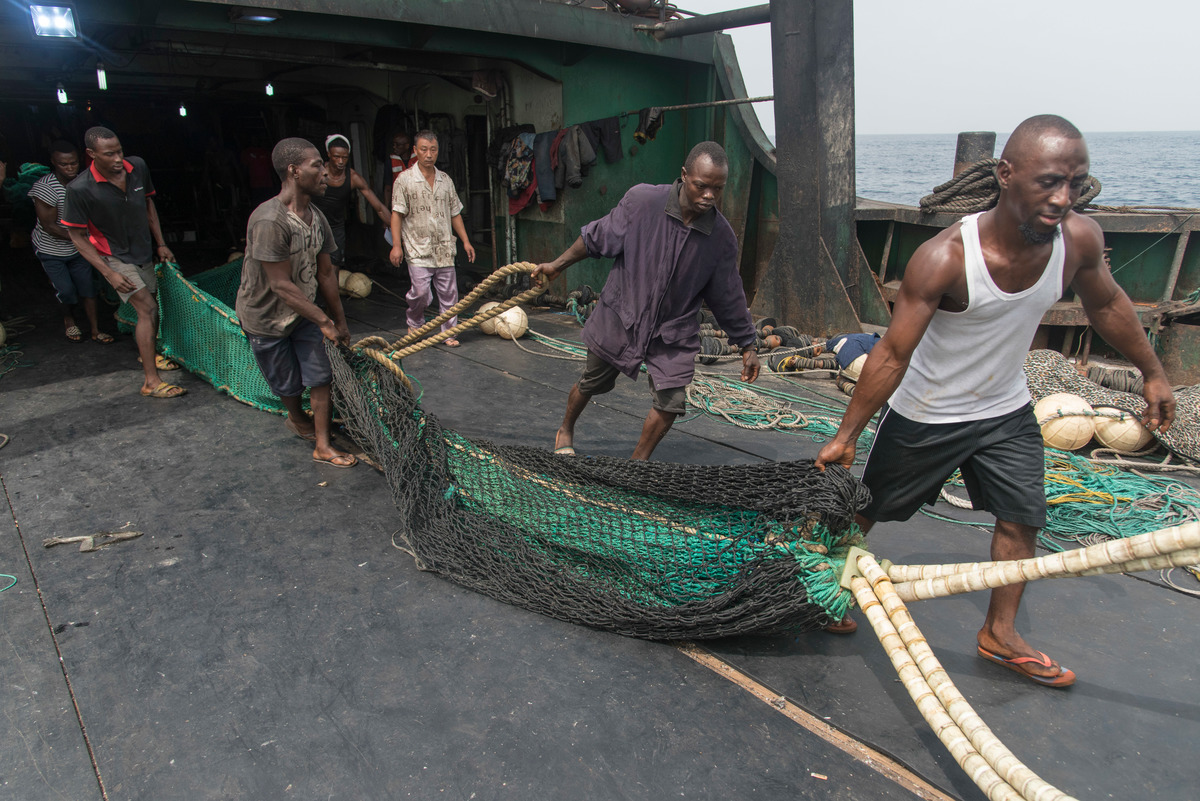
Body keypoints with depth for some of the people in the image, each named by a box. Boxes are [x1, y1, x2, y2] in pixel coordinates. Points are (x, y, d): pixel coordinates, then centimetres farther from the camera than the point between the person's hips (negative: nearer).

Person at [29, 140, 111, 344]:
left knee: (87, 287, 4)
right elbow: (50, 226, -24)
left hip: (77, 249, 4)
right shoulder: (44, 187, -25)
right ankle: (68, 320, 28)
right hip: (51, 251, -4)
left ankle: (95, 330, 13)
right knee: (66, 291, -3)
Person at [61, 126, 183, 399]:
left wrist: (160, 243, 9)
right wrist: (109, 273, -19)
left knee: (147, 308, 18)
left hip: (143, 252, 6)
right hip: (115, 258, -6)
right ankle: (151, 381, -18)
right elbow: (78, 236, -14)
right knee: (148, 308, -19)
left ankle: (146, 353, 43)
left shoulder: (137, 167, -8)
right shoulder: (80, 189, -23)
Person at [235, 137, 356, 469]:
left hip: (303, 310, 6)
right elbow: (281, 285, -28)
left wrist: (340, 320, 7)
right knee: (288, 383, 11)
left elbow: (325, 272, 4)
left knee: (320, 376, 2)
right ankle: (298, 419, 43)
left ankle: (322, 445, 13)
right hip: (266, 316, -6)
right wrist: (323, 320, -23)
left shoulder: (316, 217, -5)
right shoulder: (269, 221, -30)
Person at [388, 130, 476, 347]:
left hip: (444, 249, 4)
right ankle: (414, 323, 18)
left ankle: (449, 332, 16)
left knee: (448, 292, 4)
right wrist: (396, 245, -11)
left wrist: (465, 241, 13)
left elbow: (455, 213, 18)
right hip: (418, 248, -4)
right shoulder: (404, 180, -1)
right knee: (421, 292, -10)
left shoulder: (446, 180, 12)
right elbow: (397, 214, -3)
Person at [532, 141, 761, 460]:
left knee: (672, 401, -10)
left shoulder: (722, 237, -12)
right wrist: (558, 264, 5)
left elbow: (728, 297, 0)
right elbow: (599, 236, -3)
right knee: (592, 384, 17)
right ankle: (565, 431, 48)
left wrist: (747, 345, 6)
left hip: (674, 330, 1)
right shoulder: (643, 200, -19)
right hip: (620, 316, -1)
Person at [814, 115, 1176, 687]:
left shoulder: (1080, 239, -16)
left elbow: (1106, 304, 6)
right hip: (925, 415, -5)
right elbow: (892, 355, -29)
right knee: (868, 509, 11)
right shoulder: (944, 259, -33)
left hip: (1007, 411, 5)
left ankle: (999, 635, 29)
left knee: (1022, 520, 10)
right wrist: (846, 436, -26)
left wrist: (1153, 373, 15)